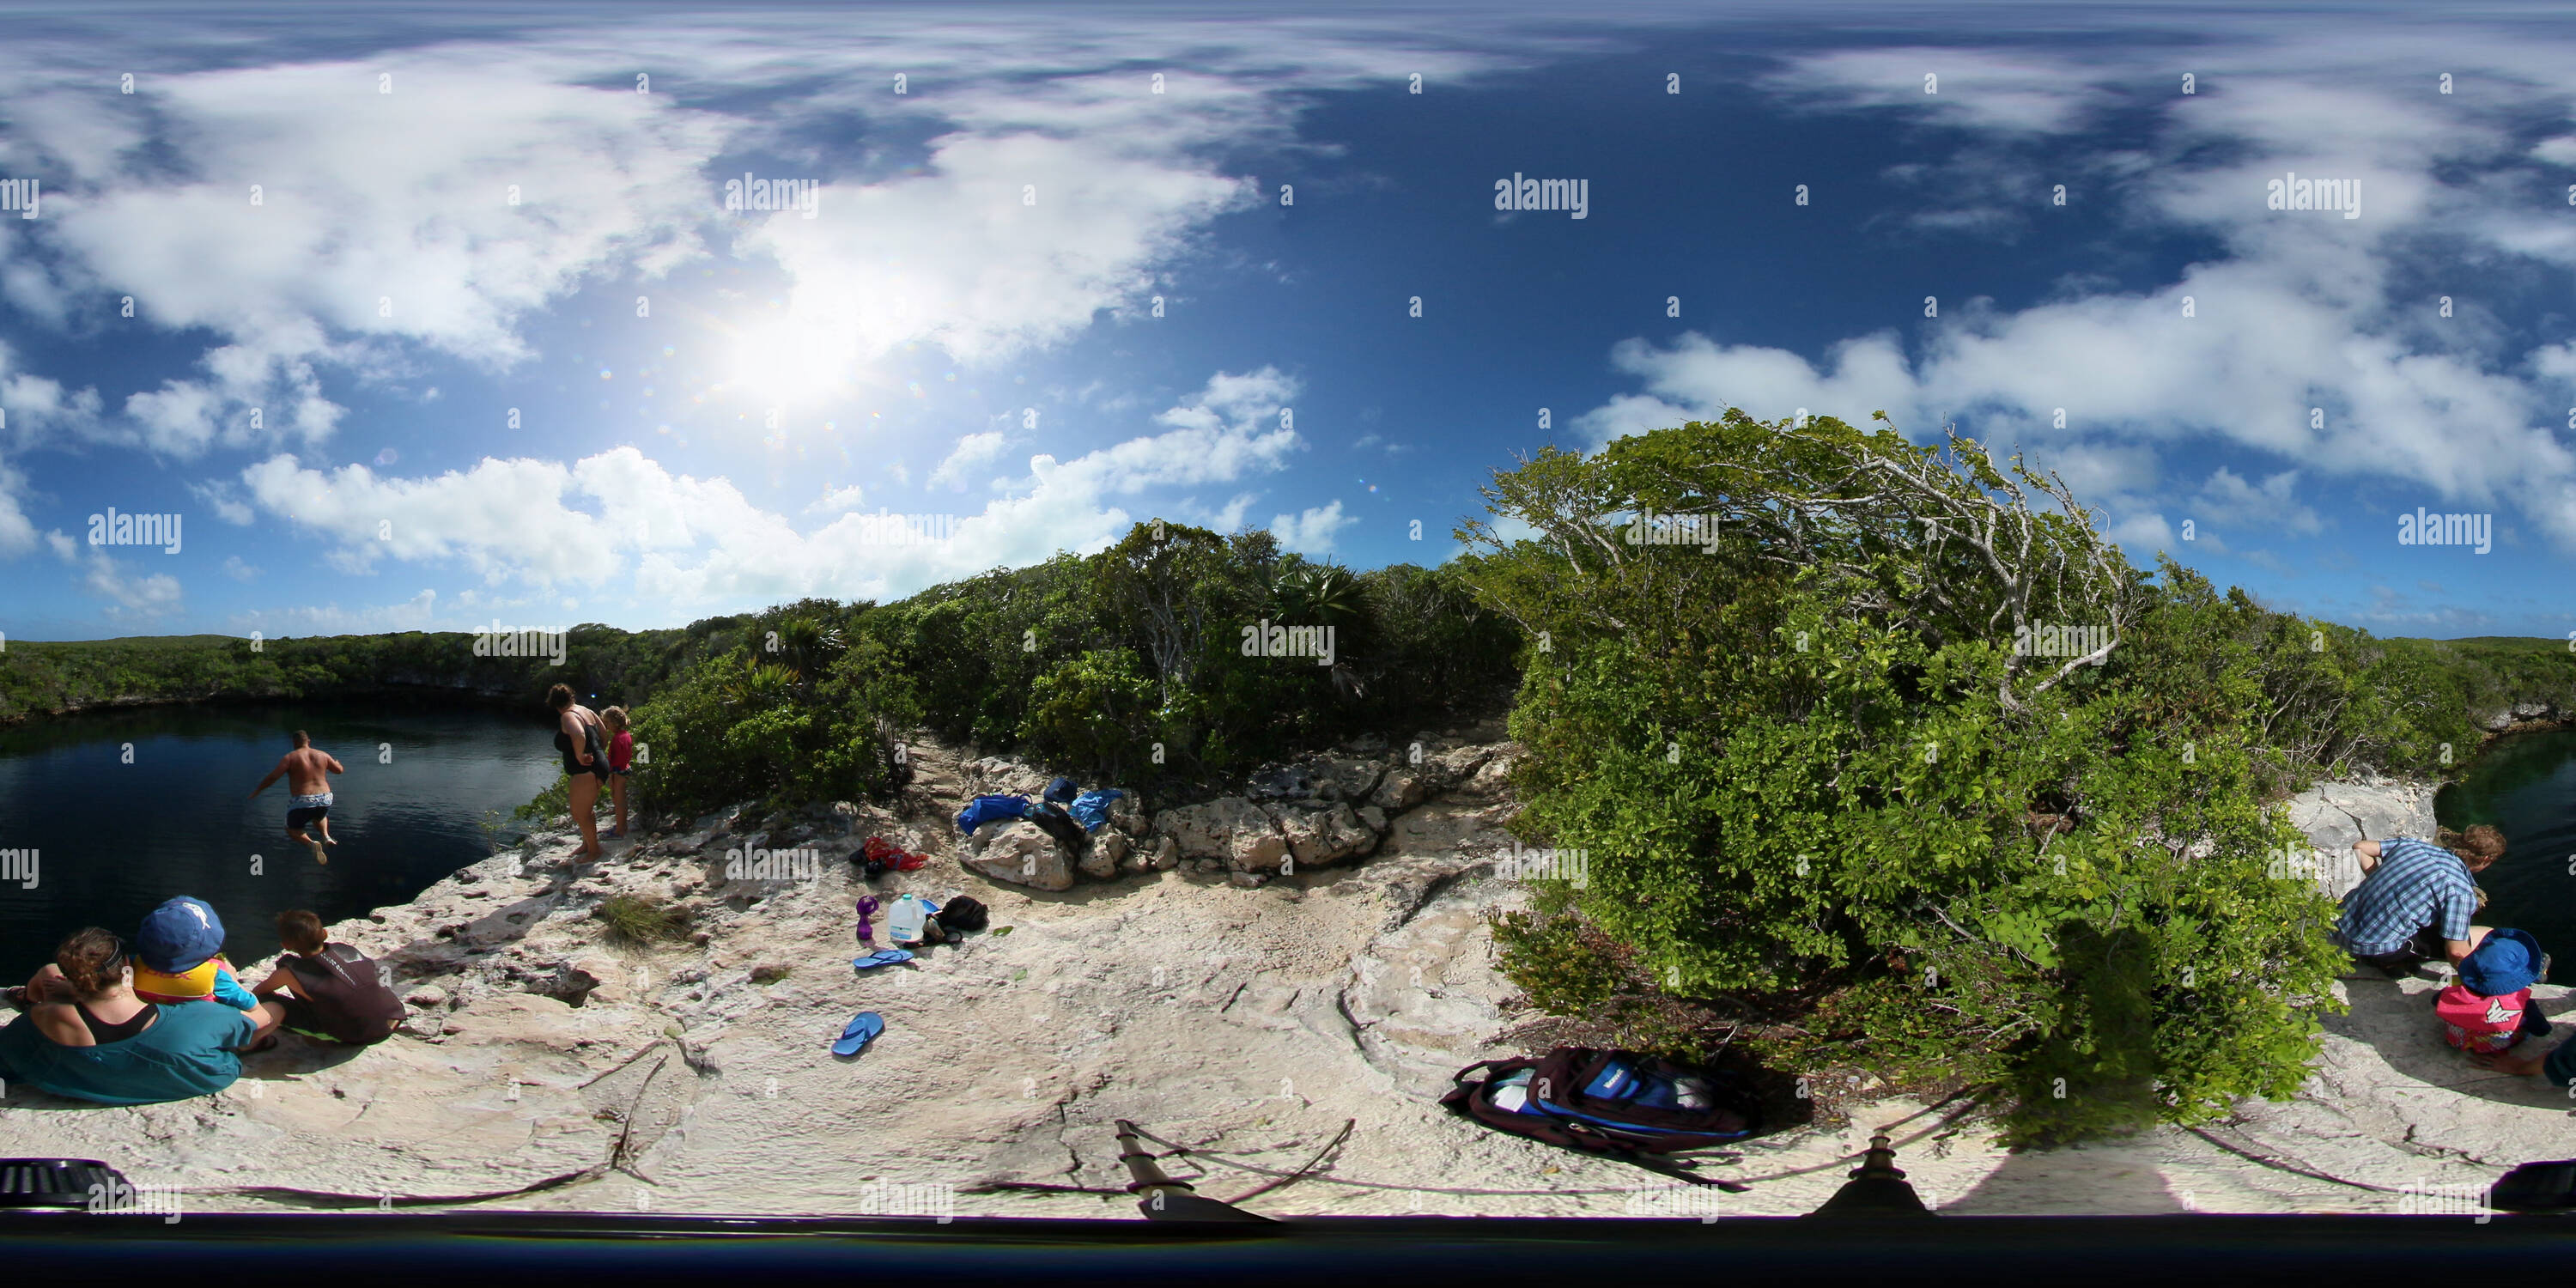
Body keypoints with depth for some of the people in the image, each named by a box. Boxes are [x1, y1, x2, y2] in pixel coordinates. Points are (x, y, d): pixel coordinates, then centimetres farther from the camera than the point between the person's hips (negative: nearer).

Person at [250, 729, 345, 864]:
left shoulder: (290, 757, -8)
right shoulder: (322, 755, 5)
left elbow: (272, 776, -13)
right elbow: (339, 770, 17)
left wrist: (257, 790, 1)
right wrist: (337, 764, 41)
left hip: (302, 802, -4)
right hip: (324, 800, 4)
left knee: (293, 831, 18)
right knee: (319, 817, 39)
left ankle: (311, 844, -13)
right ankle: (326, 836, 8)